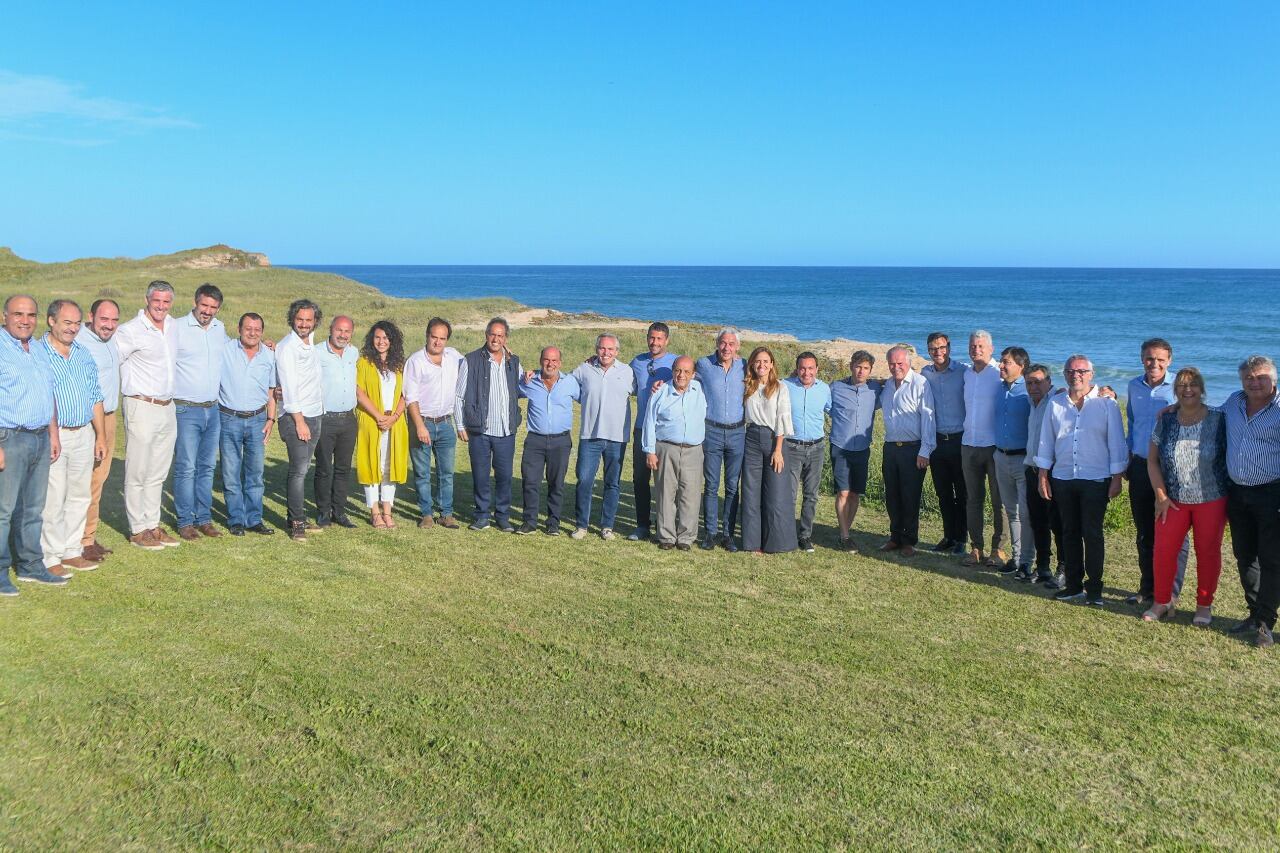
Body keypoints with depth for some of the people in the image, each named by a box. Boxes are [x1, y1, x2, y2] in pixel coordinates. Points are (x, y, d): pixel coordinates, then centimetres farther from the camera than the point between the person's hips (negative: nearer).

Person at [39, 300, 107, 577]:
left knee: (79, 496, 11)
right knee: (52, 500, -3)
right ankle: (50, 557, 6)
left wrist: (101, 435, 13)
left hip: (84, 434, 6)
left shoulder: (84, 354, 13)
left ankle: (72, 551, 21)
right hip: (52, 436, -6)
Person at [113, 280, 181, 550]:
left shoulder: (174, 326, 10)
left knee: (158, 473, 12)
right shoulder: (131, 331, -11)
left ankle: (153, 525, 21)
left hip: (168, 407, 7)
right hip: (142, 407, -7)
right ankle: (138, 530, 9)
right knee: (137, 473, 1)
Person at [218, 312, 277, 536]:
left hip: (257, 419, 2)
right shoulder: (224, 350, -3)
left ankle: (254, 519, 14)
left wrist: (271, 419, 7)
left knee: (255, 473, 6)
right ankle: (236, 520, 12)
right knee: (231, 473, 2)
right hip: (229, 418, -2)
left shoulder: (269, 356, 7)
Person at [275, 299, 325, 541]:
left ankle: (297, 518, 15)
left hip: (316, 416, 7)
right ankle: (296, 524, -5)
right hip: (296, 417, -7)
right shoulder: (286, 347, -10)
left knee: (302, 469, 10)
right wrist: (299, 421, -16)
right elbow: (289, 387, -14)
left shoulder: (311, 342, 11)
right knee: (299, 470, -9)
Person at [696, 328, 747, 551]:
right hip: (712, 431, -1)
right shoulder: (703, 364, -1)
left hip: (737, 432, 1)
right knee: (711, 486, 2)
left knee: (732, 487, 5)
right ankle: (711, 532, 11)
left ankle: (728, 533, 13)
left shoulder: (744, 367, 4)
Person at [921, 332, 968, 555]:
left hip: (959, 439, -4)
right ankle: (948, 536, 23)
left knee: (962, 494, 5)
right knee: (943, 493, 11)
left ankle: (961, 538, 15)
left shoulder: (963, 371, -8)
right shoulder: (925, 373, 5)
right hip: (936, 440, 4)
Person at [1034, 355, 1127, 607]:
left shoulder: (1106, 403, -3)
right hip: (1063, 479, 4)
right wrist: (1043, 476, 7)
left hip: (1096, 479, -4)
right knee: (1070, 532, 10)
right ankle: (1074, 585, 19)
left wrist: (1117, 478, -6)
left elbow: (1116, 442, -3)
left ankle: (1094, 587, 8)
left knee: (1092, 533, -2)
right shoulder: (1055, 404, 7)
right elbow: (1046, 441, 10)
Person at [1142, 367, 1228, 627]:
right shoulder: (1165, 421, 2)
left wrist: (1231, 495, -4)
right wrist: (1161, 495, -2)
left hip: (1211, 500, -2)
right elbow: (1152, 460, 4)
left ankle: (1204, 605, 21)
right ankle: (1162, 602, 15)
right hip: (1174, 501, 2)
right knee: (1163, 550, -1)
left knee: (1208, 553, 6)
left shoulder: (1218, 420, -4)